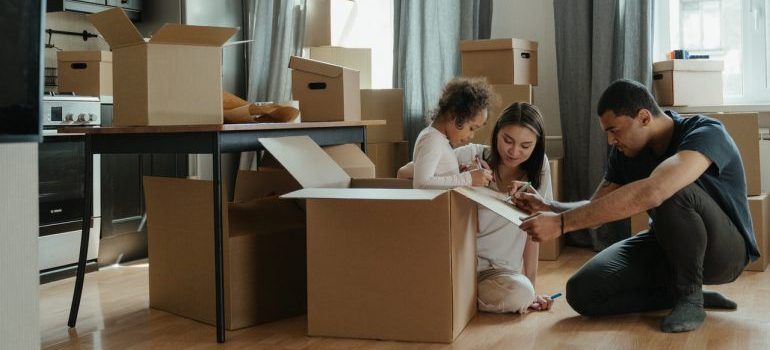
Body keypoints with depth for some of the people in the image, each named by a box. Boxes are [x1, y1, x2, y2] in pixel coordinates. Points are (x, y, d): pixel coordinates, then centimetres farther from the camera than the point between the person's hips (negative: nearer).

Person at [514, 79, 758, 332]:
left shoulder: (707, 134, -27)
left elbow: (650, 193, -46)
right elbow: (596, 209, 3)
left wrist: (561, 223, -46)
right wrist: (548, 207, -19)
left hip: (724, 249, -6)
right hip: (666, 245, 6)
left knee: (672, 193, -38)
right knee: (582, 292, -15)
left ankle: (689, 295, -16)